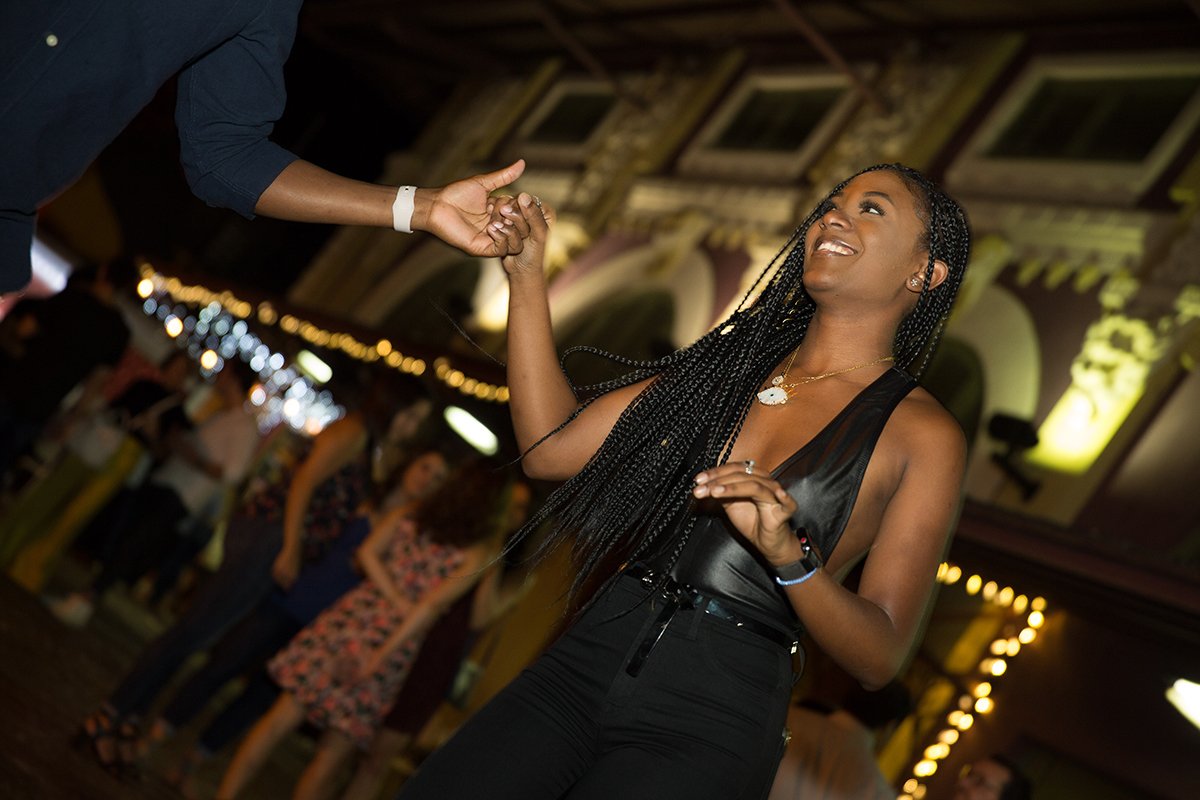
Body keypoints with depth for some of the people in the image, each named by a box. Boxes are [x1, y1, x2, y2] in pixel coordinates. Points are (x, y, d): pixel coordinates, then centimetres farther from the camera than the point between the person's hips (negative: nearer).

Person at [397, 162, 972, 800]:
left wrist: (789, 555, -23)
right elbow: (551, 448, 9)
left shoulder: (925, 435, 0)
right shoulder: (730, 363, 13)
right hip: (587, 658, 4)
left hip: (711, 719, -4)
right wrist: (526, 277, 6)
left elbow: (880, 660, -5)